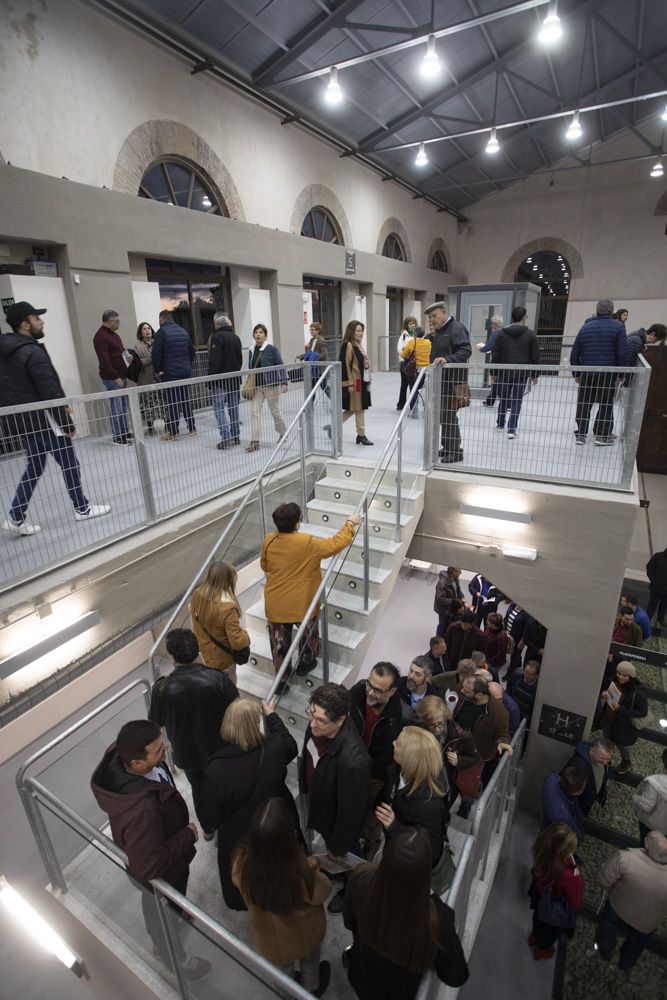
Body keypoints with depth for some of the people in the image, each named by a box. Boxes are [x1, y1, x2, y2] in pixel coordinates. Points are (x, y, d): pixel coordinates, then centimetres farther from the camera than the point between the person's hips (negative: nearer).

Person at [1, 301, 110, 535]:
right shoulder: (33, 352, -18)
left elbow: (20, 389, 17)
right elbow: (50, 393, -22)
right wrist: (67, 423, -15)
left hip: (23, 421, 9)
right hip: (44, 422, -9)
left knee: (34, 468, 16)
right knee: (70, 464, 7)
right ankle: (82, 508, 20)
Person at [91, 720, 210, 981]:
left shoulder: (119, 754, -30)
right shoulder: (142, 811, -50)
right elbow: (149, 866, -36)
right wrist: (188, 835, -23)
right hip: (160, 874, -7)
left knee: (154, 903, 38)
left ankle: (158, 939, 69)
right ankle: (176, 959, 58)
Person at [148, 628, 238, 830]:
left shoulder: (162, 688, -27)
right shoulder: (217, 678, -29)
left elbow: (156, 722, -8)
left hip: (187, 753, 0)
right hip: (219, 749, 0)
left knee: (199, 789, 29)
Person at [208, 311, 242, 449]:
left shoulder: (216, 337, -12)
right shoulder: (236, 337, 12)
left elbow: (214, 360, -18)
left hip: (220, 379, -7)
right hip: (234, 379, 7)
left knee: (219, 408, -4)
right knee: (233, 407, 12)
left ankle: (226, 437, -13)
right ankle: (236, 436, 16)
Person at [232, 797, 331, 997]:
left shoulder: (242, 864, -38)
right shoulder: (303, 872, -45)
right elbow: (322, 892, -22)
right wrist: (310, 865, -9)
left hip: (270, 938, 1)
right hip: (305, 933, -1)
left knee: (281, 972, 36)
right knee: (310, 961, 36)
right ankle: (312, 988, 63)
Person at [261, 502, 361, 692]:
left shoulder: (268, 540, -9)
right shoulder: (308, 543, -23)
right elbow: (337, 543, -15)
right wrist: (350, 523, -1)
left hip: (275, 605, 3)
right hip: (302, 604, -3)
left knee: (279, 642, 19)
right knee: (309, 632, 26)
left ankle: (281, 680, 33)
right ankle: (305, 663, 47)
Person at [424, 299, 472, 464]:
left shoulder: (456, 328, -11)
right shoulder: (439, 331, 18)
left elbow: (466, 350, -25)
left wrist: (447, 359, -34)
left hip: (452, 381, -10)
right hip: (441, 381, 10)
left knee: (448, 416, -8)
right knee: (443, 415, 13)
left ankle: (455, 451, 3)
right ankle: (447, 447, 24)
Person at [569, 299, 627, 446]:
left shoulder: (585, 327, 8)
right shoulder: (618, 327, -2)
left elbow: (574, 353, 7)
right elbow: (622, 353, -7)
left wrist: (576, 373, 14)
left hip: (586, 374, 3)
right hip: (607, 374, -2)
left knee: (583, 404, 10)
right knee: (606, 404, 8)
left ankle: (580, 434, 12)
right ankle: (602, 435, 11)